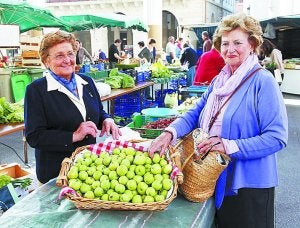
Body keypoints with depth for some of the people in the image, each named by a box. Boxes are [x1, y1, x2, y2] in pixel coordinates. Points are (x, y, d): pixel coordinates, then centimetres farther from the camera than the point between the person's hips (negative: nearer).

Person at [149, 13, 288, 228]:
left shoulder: (262, 81, -16)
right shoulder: (219, 81, 7)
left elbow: (277, 137, -21)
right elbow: (196, 113, 4)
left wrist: (229, 146, -28)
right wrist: (170, 133, -14)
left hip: (249, 184, -7)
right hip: (218, 180, 7)